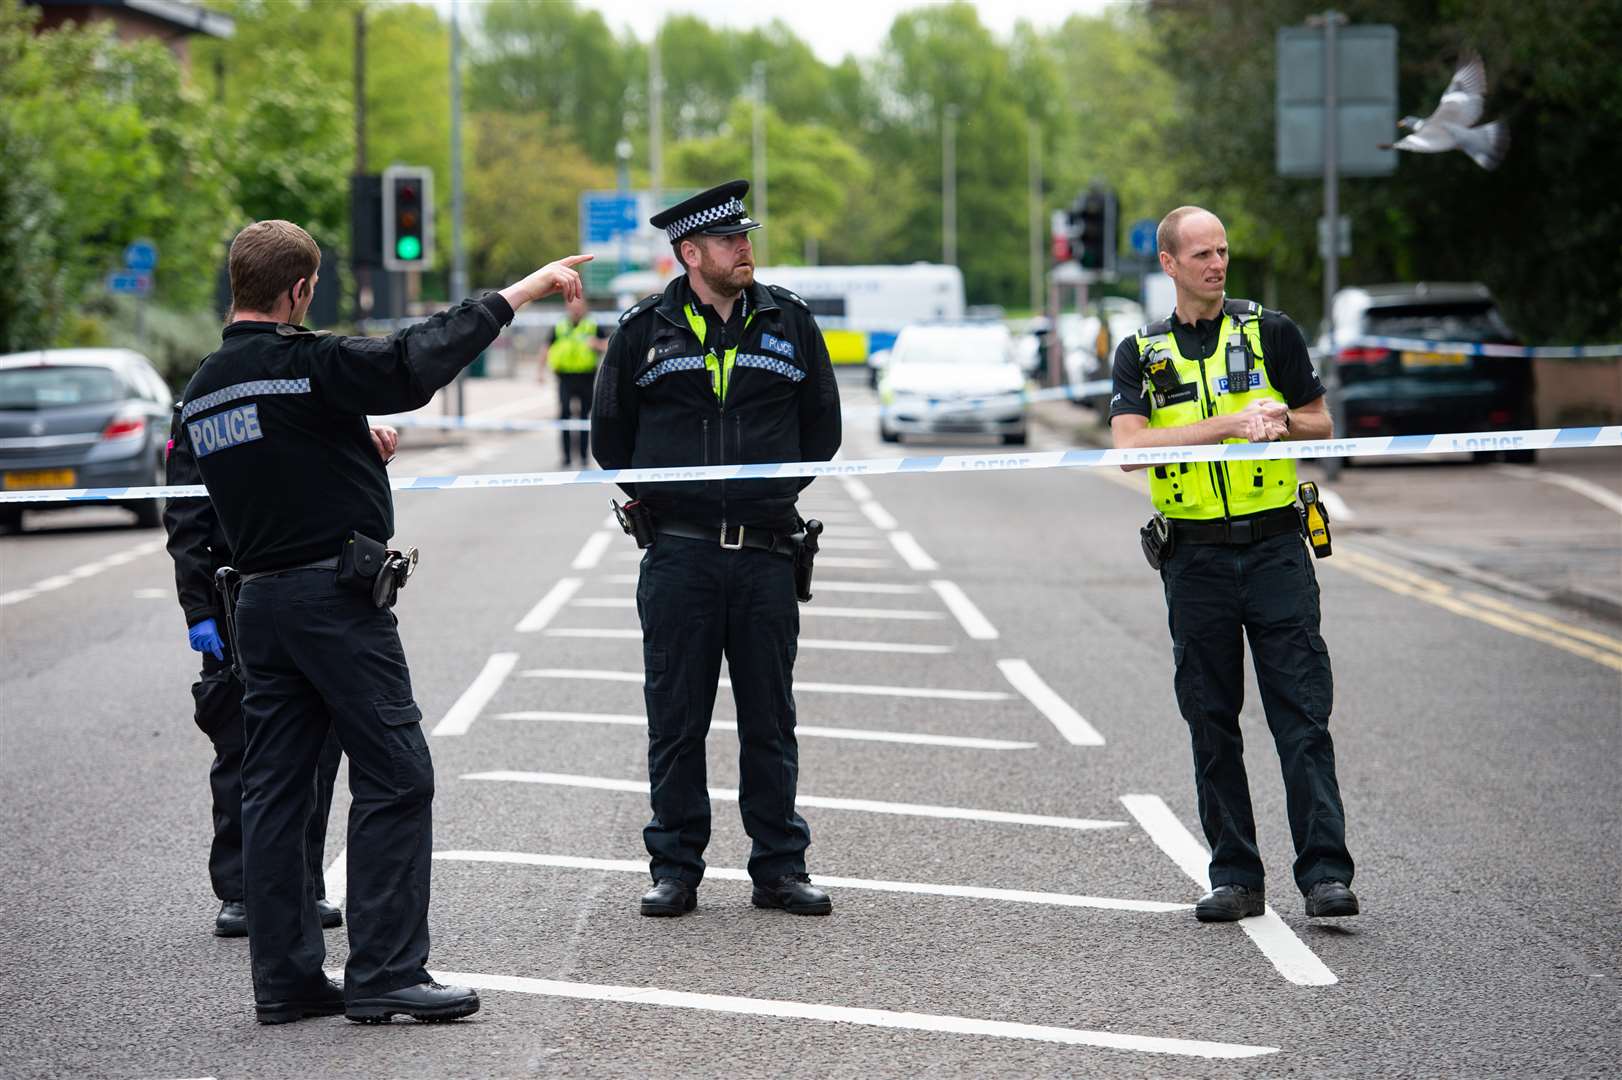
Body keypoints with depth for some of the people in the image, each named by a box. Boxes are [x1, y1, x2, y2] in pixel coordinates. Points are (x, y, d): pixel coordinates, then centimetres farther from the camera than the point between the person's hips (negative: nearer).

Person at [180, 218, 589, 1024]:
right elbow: (419, 359, -23)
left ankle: (284, 979, 10)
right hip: (335, 594, -8)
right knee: (394, 777, -4)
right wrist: (520, 292, -19)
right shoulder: (306, 364, -13)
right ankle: (384, 973, -6)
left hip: (258, 601, 8)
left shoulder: (202, 389, 11)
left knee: (275, 788, 9)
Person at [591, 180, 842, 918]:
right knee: (676, 721, 3)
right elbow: (610, 434, 12)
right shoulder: (645, 330, 2)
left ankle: (779, 868, 14)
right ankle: (676, 869, 11)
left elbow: (821, 427, 15)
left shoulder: (789, 322, 6)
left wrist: (775, 489, 9)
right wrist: (655, 496, 8)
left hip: (765, 553, 1)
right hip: (678, 557, -1)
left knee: (770, 719, 6)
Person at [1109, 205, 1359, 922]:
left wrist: (1277, 421, -10)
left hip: (1275, 547, -2)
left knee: (1303, 714, -8)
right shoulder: (1141, 354, 8)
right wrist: (1232, 422, -16)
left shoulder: (1271, 333, 7)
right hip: (1195, 559, 2)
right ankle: (1236, 878, 12)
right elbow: (1129, 446, -8)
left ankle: (1324, 873, -9)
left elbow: (1319, 425, 13)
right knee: (1211, 723, 5)